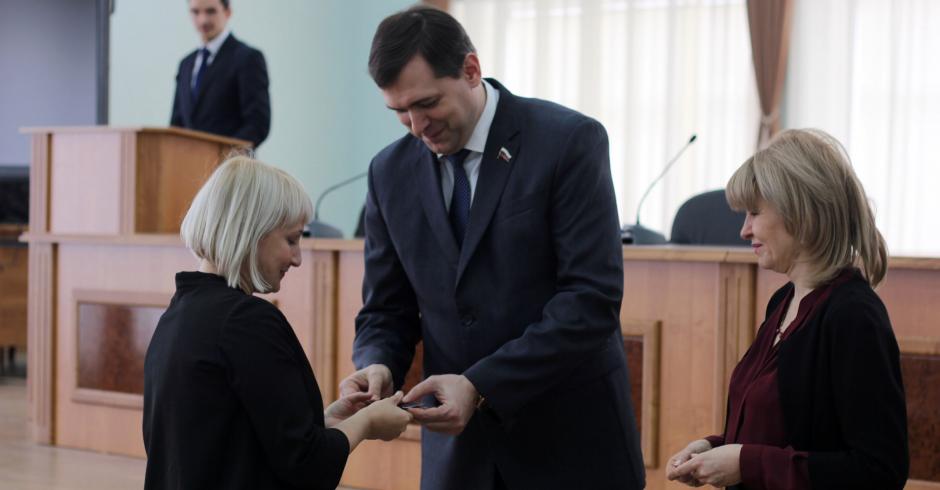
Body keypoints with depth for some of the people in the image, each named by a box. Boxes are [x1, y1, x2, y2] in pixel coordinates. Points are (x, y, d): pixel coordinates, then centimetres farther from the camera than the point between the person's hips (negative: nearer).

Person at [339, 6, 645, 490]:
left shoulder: (569, 140, -12)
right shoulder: (391, 171, 2)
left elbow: (593, 299, -17)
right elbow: (386, 310, 8)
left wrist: (481, 385, -23)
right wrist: (377, 365, -14)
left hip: (568, 437, -3)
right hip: (457, 442, 4)